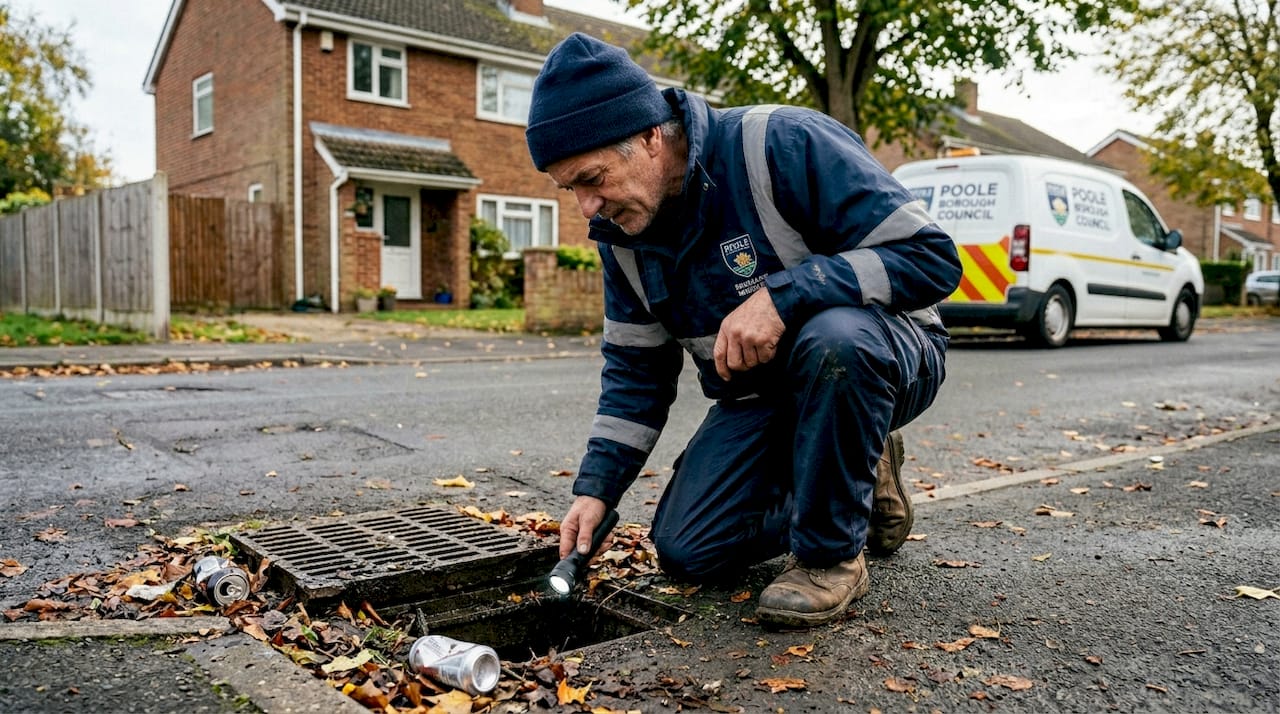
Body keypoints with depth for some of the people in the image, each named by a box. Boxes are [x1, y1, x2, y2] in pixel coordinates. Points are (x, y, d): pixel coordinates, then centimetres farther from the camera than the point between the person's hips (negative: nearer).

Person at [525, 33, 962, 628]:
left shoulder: (783, 144, -25)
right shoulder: (621, 230, -4)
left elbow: (932, 258, -27)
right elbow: (636, 367, 5)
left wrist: (782, 295, -36)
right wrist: (596, 486, -4)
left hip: (885, 359, -5)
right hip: (759, 397, 6)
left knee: (833, 336, -40)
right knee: (685, 552, -6)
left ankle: (831, 554, -16)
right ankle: (858, 487, 15)